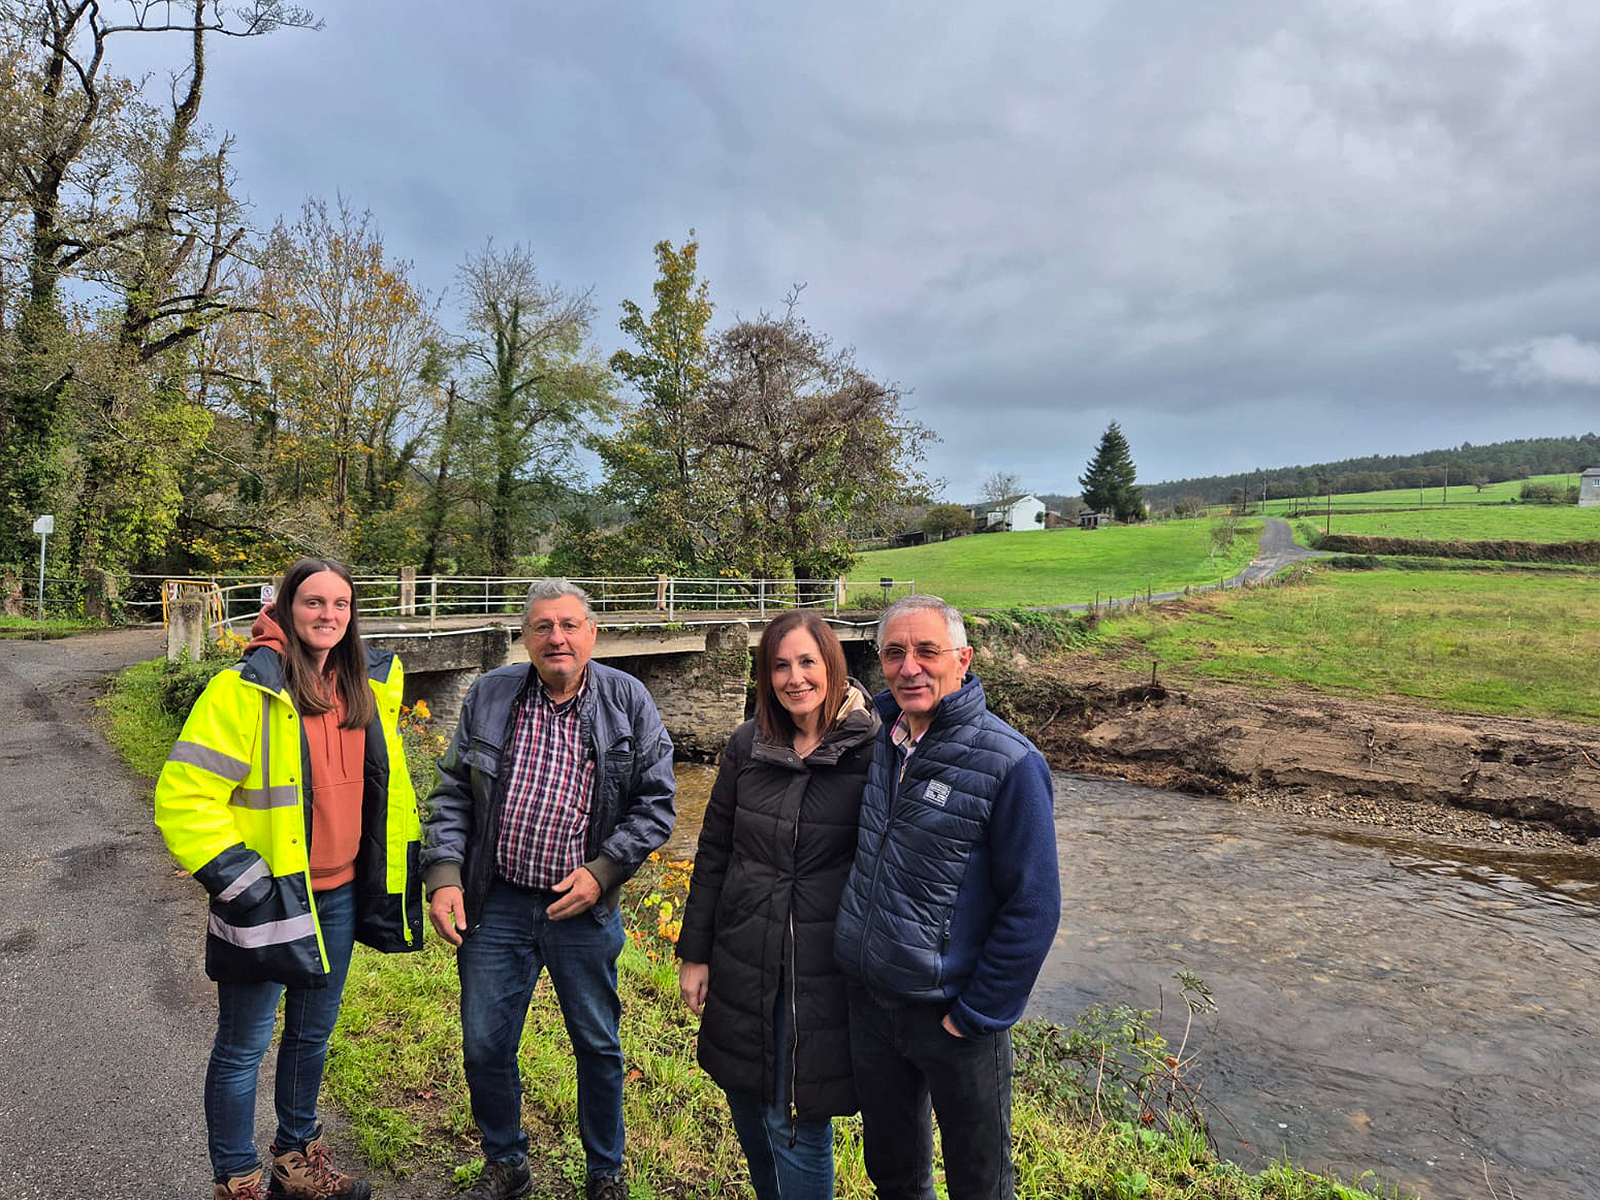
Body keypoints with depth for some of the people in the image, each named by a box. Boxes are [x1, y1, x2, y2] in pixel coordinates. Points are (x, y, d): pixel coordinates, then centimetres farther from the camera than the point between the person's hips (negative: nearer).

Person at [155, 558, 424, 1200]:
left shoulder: (368, 686, 3)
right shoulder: (247, 688, -16)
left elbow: (386, 784, 14)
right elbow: (184, 796, -17)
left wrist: (394, 874, 12)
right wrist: (241, 882, -17)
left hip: (339, 896, 6)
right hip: (267, 900, -6)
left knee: (313, 1034, 21)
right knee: (243, 1049, 11)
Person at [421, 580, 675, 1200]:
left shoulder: (629, 702, -7)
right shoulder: (489, 696, -1)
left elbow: (654, 804, -4)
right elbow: (453, 794, 5)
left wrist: (602, 872, -14)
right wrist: (444, 876, -6)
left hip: (583, 908, -1)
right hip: (497, 905, 2)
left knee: (598, 1048, 14)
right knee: (485, 1047, 14)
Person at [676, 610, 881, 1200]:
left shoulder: (870, 751, -13)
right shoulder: (747, 745, -1)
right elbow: (713, 853, 5)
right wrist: (694, 953, 7)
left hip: (821, 972, -4)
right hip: (742, 963, 5)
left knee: (795, 1122, 6)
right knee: (747, 1107, 21)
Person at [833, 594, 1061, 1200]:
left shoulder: (1009, 764, -19)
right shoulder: (873, 738, -1)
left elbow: (1033, 909, -17)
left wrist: (977, 1017, -15)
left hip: (952, 1015, -4)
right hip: (866, 1000, 5)